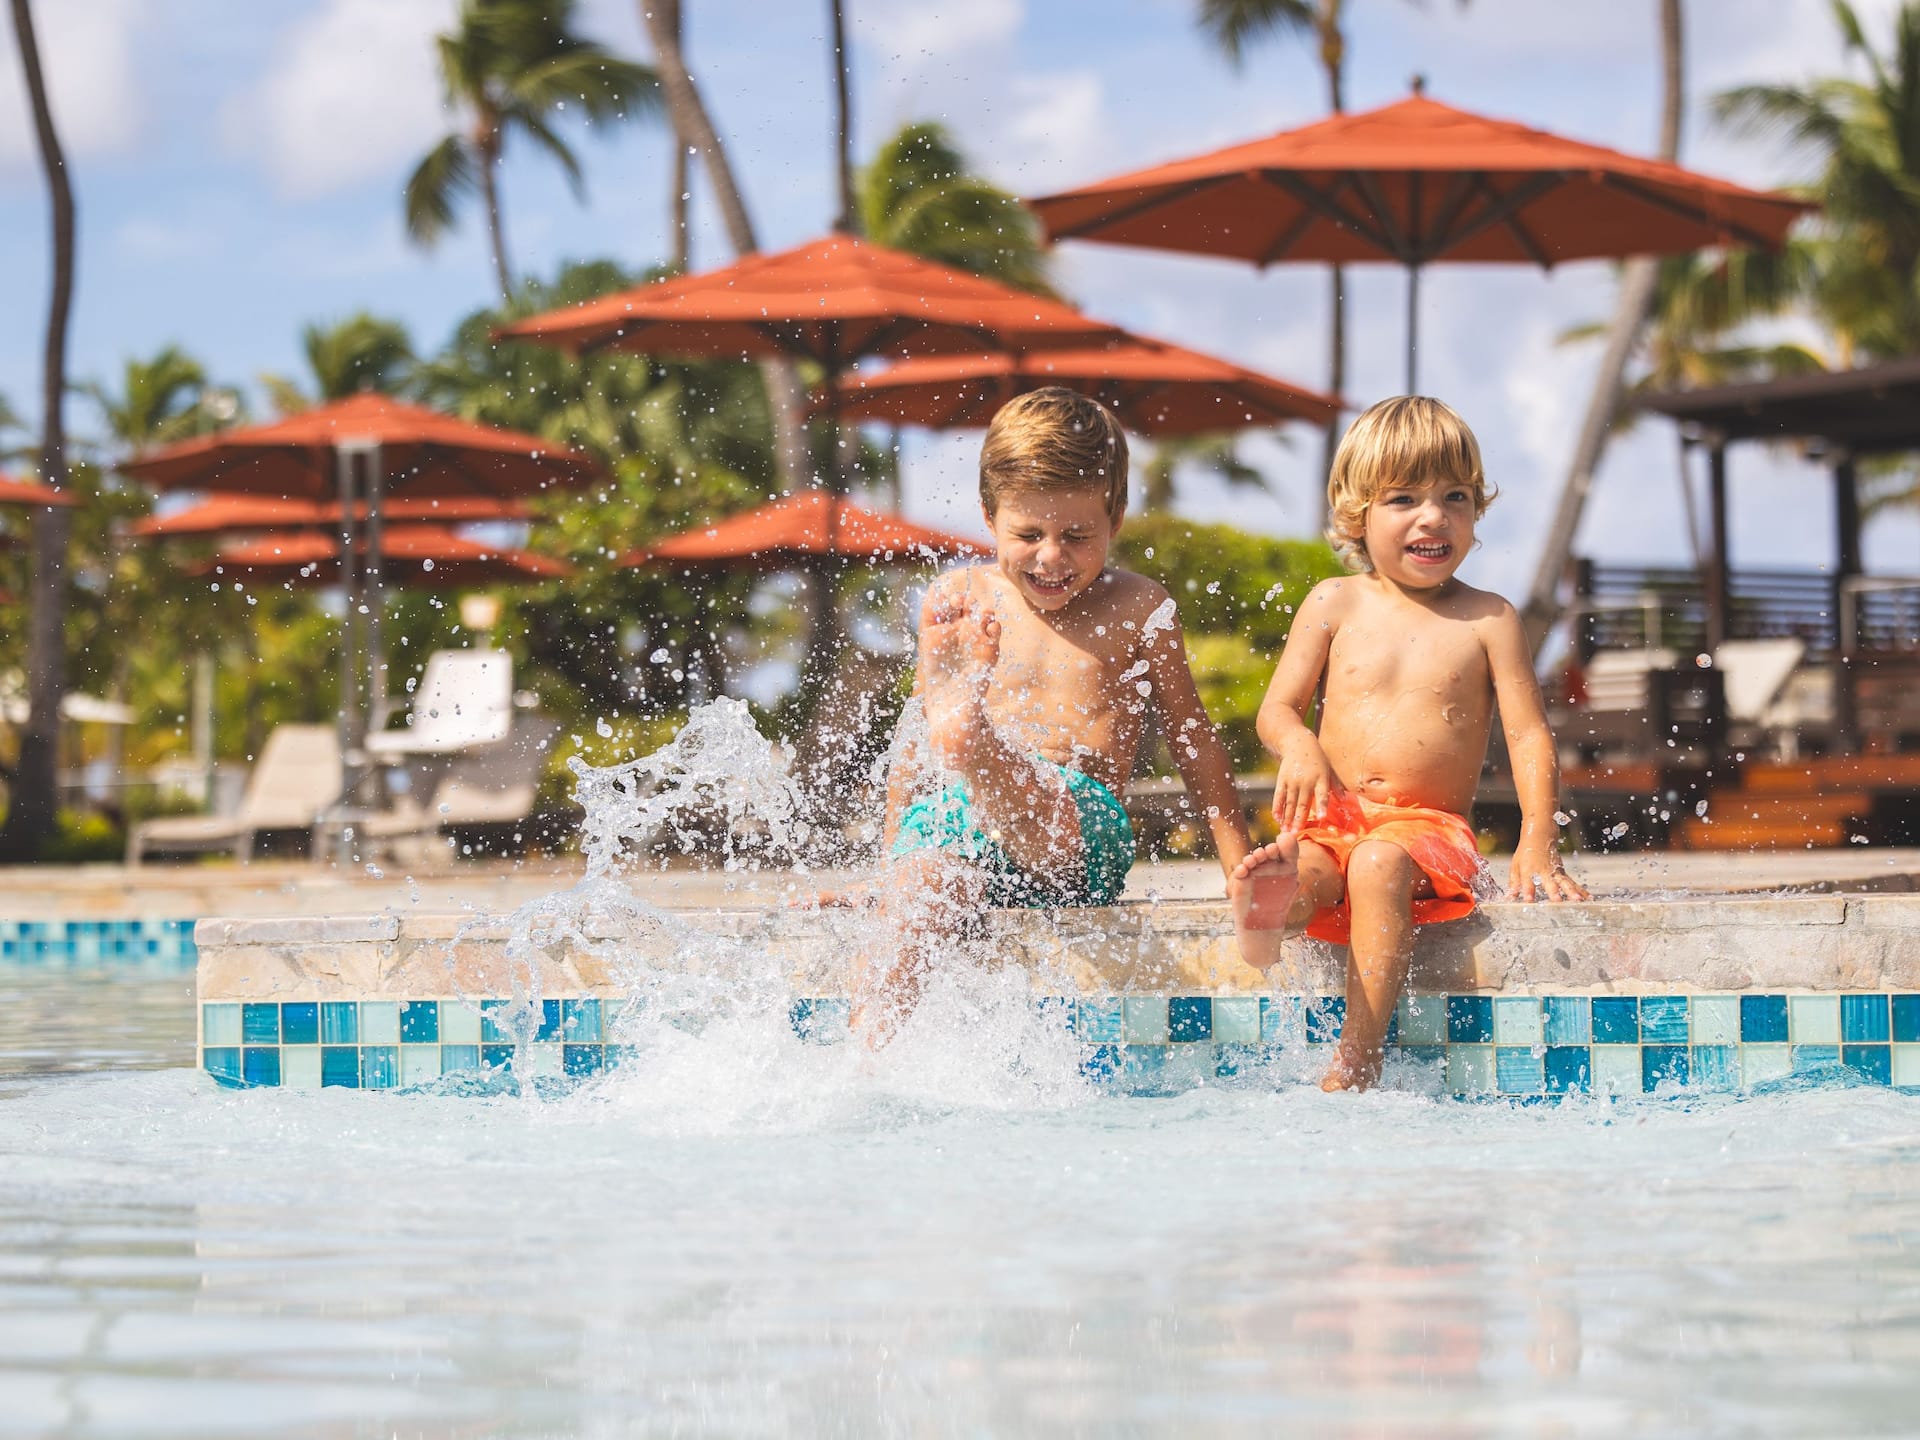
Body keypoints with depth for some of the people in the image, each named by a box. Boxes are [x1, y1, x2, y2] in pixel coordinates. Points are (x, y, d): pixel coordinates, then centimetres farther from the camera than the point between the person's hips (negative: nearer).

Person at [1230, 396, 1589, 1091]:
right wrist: (1299, 747, -16)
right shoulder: (1335, 604, 10)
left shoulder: (1487, 620, 6)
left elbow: (1530, 736, 4)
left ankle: (1356, 1061, -39)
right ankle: (1268, 913, -65)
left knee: (1379, 863, -34)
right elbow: (1277, 707, 9)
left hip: (1430, 825, -3)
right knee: (1303, 871, -31)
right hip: (1332, 816, 3)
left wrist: (1538, 844, -9)